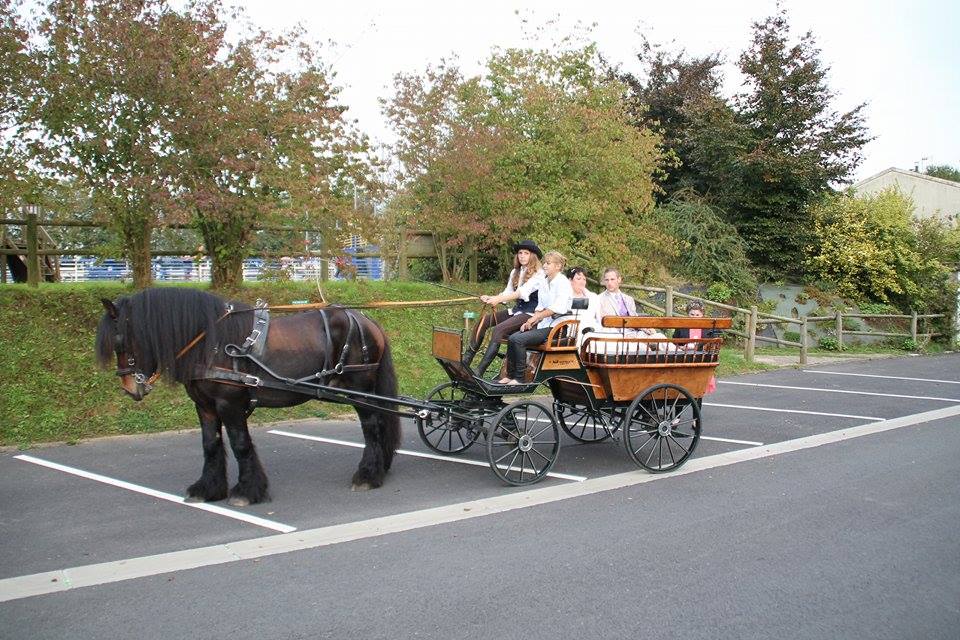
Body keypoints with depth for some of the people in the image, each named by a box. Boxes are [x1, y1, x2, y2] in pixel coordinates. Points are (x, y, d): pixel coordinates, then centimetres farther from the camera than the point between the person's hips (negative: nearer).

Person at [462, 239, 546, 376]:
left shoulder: (539, 274, -8)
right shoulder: (515, 272, 16)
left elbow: (523, 292, -23)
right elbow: (507, 293, 10)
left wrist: (498, 299, -34)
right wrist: (491, 298, -10)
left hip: (530, 313, -7)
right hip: (516, 310, 7)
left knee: (498, 329, -28)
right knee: (484, 320, -14)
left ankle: (479, 372, -32)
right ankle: (466, 359, -17)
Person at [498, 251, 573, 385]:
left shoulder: (563, 283, -8)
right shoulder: (545, 284, 18)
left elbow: (558, 308, -20)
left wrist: (536, 317, -16)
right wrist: (530, 322, 0)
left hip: (555, 326, -8)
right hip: (543, 324, 8)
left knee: (517, 339, -23)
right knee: (512, 337, -10)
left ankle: (519, 378, -15)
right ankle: (510, 375, -5)